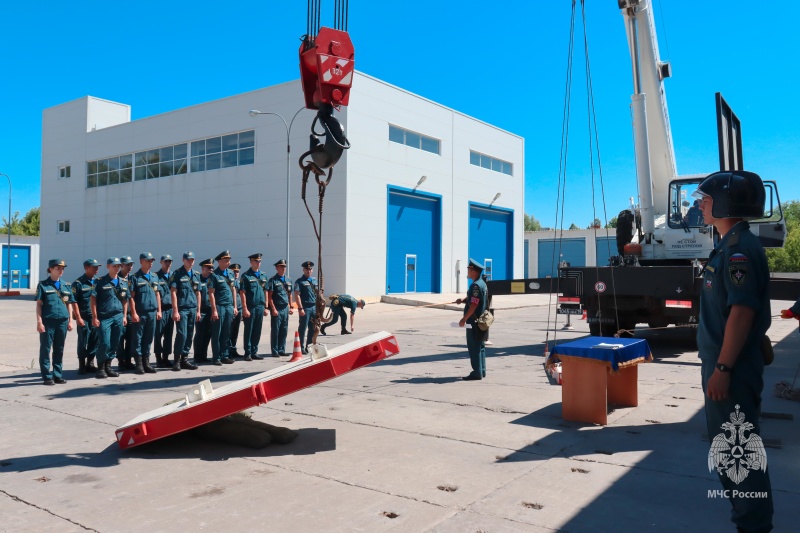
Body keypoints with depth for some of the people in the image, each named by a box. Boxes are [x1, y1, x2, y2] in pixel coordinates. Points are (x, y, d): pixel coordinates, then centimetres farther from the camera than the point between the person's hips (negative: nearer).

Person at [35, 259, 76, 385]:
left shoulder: (66, 286, 12)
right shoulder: (43, 285, 1)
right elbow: (39, 304, -1)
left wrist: (70, 321, 9)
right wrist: (39, 321, -8)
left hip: (62, 321, 4)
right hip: (48, 321, -4)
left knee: (59, 350, 9)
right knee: (45, 349, 2)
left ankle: (58, 375, 17)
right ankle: (47, 376, 8)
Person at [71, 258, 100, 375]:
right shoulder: (78, 283, -5)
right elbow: (74, 302, -7)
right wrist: (78, 317, -12)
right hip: (84, 317, -5)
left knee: (94, 341, 8)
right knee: (83, 342, 2)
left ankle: (90, 364, 20)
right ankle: (82, 366, 12)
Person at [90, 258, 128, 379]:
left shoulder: (123, 283, 12)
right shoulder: (101, 282, -3)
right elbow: (93, 299, -5)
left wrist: (124, 316, 11)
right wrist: (95, 317, -9)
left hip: (118, 317, 5)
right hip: (104, 317, -5)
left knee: (114, 344, 7)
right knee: (104, 343, -7)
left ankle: (108, 367, 18)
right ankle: (100, 368, 5)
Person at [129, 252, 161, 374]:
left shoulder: (155, 276, 13)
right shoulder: (135, 277, -3)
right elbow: (131, 297, -6)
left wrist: (159, 311, 10)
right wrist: (133, 313, -12)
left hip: (152, 313, 5)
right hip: (140, 313, -5)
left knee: (148, 339, 10)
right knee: (137, 339, 1)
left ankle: (146, 363, 17)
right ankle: (139, 364, 6)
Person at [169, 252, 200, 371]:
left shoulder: (196, 275, 14)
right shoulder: (177, 274, -3)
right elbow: (173, 293, -8)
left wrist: (198, 311, 13)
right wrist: (175, 311, -13)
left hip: (193, 309, 5)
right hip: (182, 309, -5)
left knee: (190, 336, 7)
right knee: (182, 334, -9)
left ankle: (184, 359, 15)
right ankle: (177, 360, 0)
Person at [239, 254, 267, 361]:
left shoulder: (263, 276, 13)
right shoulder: (246, 276, -5)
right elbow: (242, 293, -9)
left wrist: (265, 307, 11)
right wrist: (245, 308, -15)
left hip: (260, 307, 5)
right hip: (250, 308, -5)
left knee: (257, 331, 9)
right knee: (249, 331, 1)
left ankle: (254, 352, 18)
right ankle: (248, 353, 8)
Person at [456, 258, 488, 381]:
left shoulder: (476, 285, -18)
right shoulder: (481, 283, 14)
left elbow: (474, 305, -23)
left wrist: (464, 319, -20)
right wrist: (463, 300, 1)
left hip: (474, 321, -10)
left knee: (474, 347, -5)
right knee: (480, 346, 15)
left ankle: (477, 373, -2)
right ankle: (481, 371, 21)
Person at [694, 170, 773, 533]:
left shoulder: (740, 248, -18)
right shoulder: (729, 246, 13)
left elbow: (742, 312, -24)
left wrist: (722, 369, -24)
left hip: (733, 368, -10)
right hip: (722, 363, 10)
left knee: (739, 448, -1)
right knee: (726, 444, 19)